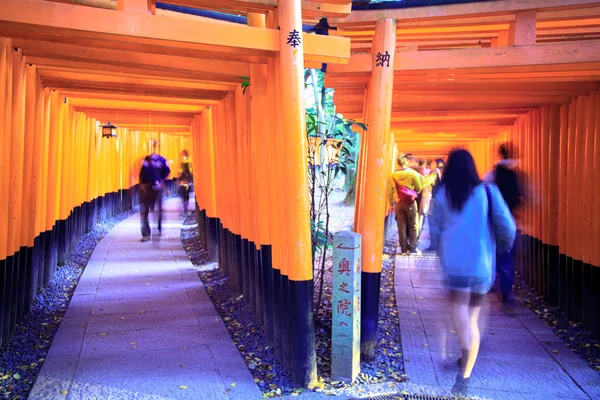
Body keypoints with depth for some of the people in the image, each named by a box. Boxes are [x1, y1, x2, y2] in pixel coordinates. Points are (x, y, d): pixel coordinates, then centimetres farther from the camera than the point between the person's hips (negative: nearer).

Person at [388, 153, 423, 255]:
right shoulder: (413, 173, -6)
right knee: (412, 226, 7)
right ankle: (412, 248, 5)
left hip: (398, 203, 2)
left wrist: (391, 203, 7)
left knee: (401, 226, 6)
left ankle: (404, 248, 8)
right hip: (410, 202, -2)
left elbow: (389, 191, 0)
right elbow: (418, 188, -2)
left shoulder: (393, 175, -1)